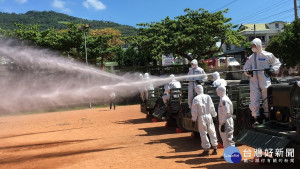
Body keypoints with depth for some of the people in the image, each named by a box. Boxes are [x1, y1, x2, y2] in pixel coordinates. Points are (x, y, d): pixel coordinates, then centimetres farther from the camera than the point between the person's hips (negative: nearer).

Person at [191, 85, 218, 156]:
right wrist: (214, 115, 20)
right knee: (212, 132, 11)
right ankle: (215, 149, 17)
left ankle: (206, 150, 7)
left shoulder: (196, 99, -9)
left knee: (203, 133, 3)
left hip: (201, 117, -3)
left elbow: (194, 110, -7)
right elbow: (212, 107, 7)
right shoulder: (208, 97, 0)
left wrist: (194, 118, 4)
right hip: (209, 116, 4)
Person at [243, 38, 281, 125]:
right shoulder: (251, 57, 12)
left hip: (265, 82, -2)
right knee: (254, 101, -3)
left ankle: (267, 117, 17)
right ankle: (256, 118, 4)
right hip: (254, 82, 2)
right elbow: (245, 68, 10)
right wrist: (248, 71, -12)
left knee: (267, 100, 4)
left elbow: (277, 63, 11)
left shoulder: (267, 55, 2)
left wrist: (272, 70, -5)